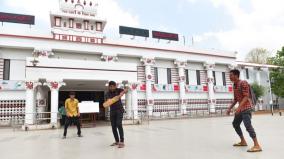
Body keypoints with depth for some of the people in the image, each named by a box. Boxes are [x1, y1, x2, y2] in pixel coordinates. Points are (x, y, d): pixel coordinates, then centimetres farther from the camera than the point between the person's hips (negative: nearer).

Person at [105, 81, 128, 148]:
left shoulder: (118, 90, -3)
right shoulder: (108, 94, 3)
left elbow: (126, 90, -18)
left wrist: (122, 93, -38)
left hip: (119, 109, -4)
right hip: (112, 111, 4)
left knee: (119, 124, -18)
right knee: (113, 126, 5)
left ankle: (122, 141, -15)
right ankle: (117, 141, 19)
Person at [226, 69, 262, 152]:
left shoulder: (243, 83, -13)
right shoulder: (235, 85, 14)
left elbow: (246, 97, -21)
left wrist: (239, 107, -30)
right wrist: (230, 108, 15)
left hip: (246, 108, -10)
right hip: (241, 108, 10)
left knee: (248, 125, -19)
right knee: (235, 124, 15)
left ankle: (257, 145, -16)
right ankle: (243, 141, 26)